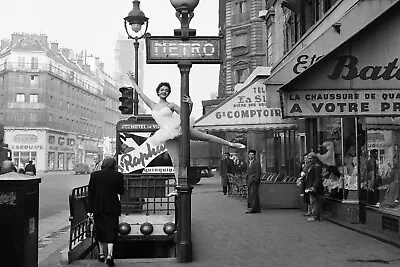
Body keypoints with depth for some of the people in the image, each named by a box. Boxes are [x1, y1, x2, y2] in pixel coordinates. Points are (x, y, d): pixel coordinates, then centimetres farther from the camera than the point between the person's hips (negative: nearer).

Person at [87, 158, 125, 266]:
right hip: (112, 208, -2)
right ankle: (109, 255, -9)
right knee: (111, 231, 2)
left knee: (100, 231, 16)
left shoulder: (94, 175, -1)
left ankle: (101, 254, 26)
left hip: (98, 208, 2)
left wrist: (90, 210, 3)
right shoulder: (118, 176, -5)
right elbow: (121, 191, 3)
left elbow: (90, 193, 0)